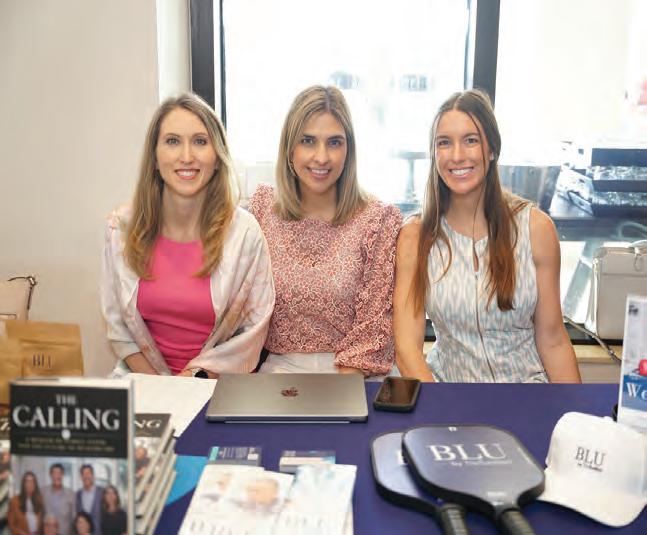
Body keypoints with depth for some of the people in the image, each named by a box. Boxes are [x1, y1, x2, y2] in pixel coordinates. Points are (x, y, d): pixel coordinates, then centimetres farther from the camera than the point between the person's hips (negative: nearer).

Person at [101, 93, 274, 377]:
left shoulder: (244, 231, -10)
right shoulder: (122, 226, -2)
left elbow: (253, 330, -4)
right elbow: (117, 324, 3)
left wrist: (193, 377, -10)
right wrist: (158, 387, -8)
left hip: (217, 385, -2)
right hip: (144, 379, 2)